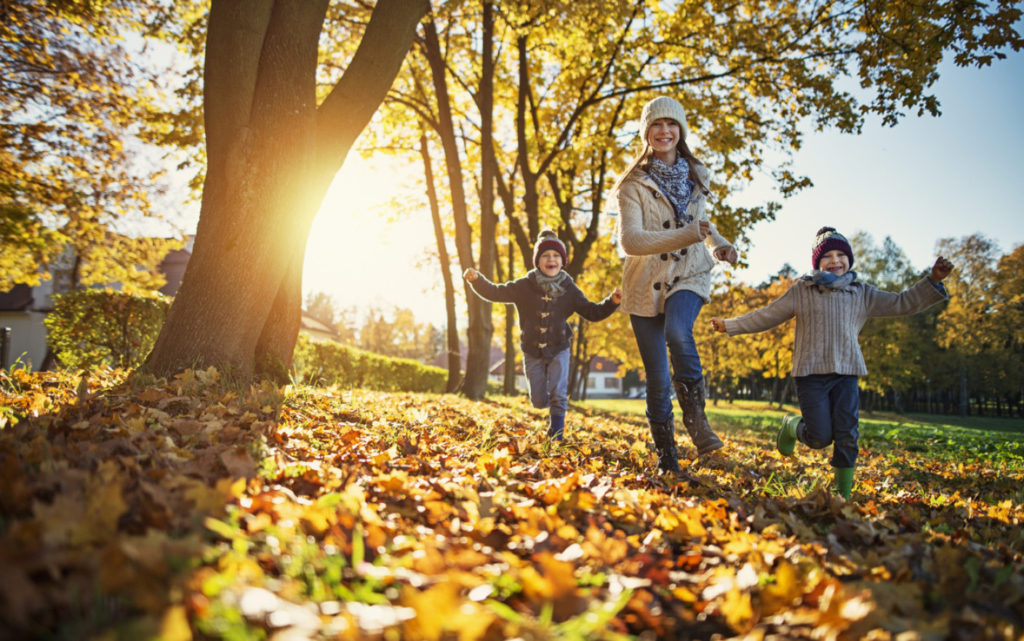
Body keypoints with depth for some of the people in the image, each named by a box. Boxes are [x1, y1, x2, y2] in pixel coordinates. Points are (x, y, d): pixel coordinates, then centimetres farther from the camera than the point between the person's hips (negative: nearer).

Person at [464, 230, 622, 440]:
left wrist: (612, 302, -19)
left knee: (558, 395, -11)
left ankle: (556, 435, 9)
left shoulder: (569, 290, -8)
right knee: (539, 401, 9)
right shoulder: (524, 286, -12)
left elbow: (592, 312, -3)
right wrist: (476, 279, -31)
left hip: (559, 350, 0)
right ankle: (553, 408, 45)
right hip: (532, 352, 1)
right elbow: (494, 292, -14)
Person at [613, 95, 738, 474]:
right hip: (645, 285, -1)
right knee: (657, 379, 3)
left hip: (689, 276, 1)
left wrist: (718, 243, 3)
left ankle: (696, 421, -18)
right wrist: (689, 235, -32)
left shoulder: (697, 177, 6)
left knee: (678, 333, -34)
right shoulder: (634, 184, -8)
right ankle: (666, 459, 18)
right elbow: (629, 240, -22)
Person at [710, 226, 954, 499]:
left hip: (846, 374, 3)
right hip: (811, 373, -3)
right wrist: (729, 325, 8)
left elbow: (902, 303, 13)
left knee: (847, 437, -5)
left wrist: (933, 281, 1)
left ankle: (842, 494, 11)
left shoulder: (861, 294, 13)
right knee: (820, 438, -8)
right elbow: (765, 316, 9)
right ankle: (792, 425, 27)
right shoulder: (801, 291, 5)